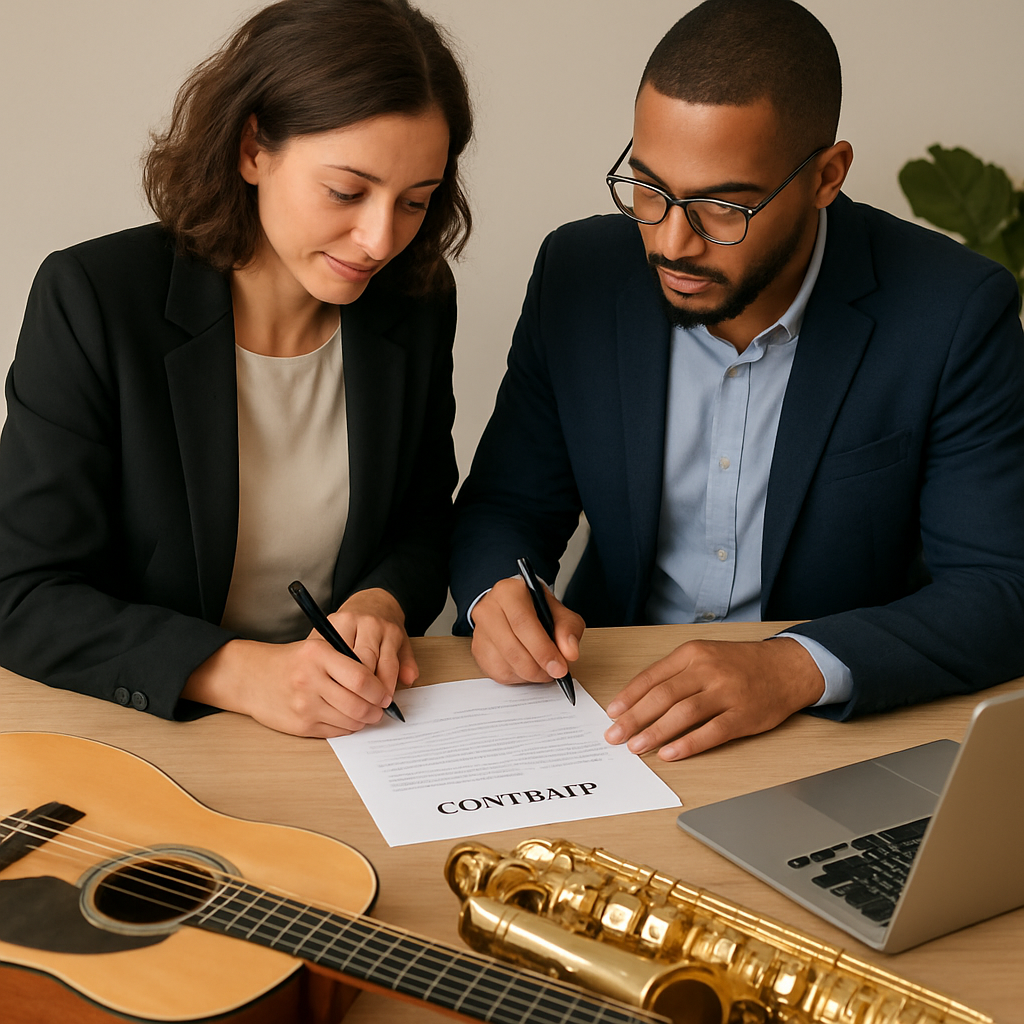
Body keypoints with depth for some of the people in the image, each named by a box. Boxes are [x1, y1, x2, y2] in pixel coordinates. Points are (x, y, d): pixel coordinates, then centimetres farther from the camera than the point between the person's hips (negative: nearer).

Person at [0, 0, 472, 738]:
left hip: (354, 729, 2)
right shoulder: (94, 299, -12)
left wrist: (381, 602, -10)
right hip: (154, 728, -2)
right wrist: (238, 672, -26)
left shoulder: (418, 304, -1)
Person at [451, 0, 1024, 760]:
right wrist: (497, 598, -18)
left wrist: (794, 668, -30)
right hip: (611, 703, 2)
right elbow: (505, 506, 5)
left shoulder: (955, 311, -13)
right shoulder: (578, 275, -4)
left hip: (841, 725, -1)